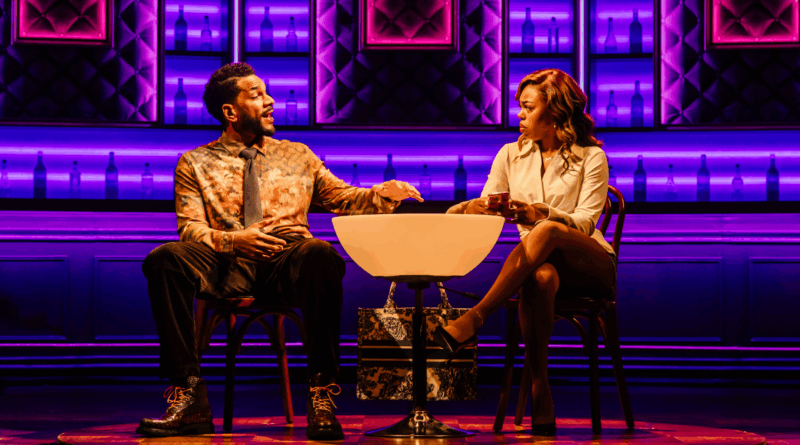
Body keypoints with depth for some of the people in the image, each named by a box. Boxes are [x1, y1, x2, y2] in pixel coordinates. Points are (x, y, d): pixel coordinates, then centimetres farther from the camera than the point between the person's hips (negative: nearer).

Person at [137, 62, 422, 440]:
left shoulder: (297, 156, 24)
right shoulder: (195, 163, 15)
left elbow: (344, 199, 19)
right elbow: (190, 228, 4)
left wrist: (383, 194, -1)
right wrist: (233, 240, -16)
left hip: (287, 263, 1)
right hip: (226, 267, 0)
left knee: (322, 255, -36)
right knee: (163, 260, -31)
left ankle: (321, 395, -32)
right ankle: (189, 400, -30)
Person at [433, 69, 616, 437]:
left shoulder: (591, 157, 2)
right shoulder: (511, 155, 14)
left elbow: (585, 221, -10)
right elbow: (485, 208, 7)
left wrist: (539, 215, -28)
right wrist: (467, 209, -18)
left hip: (591, 265, -2)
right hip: (539, 262, 2)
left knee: (547, 231, -38)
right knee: (540, 278, -39)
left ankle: (473, 319, -44)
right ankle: (540, 393, -42)